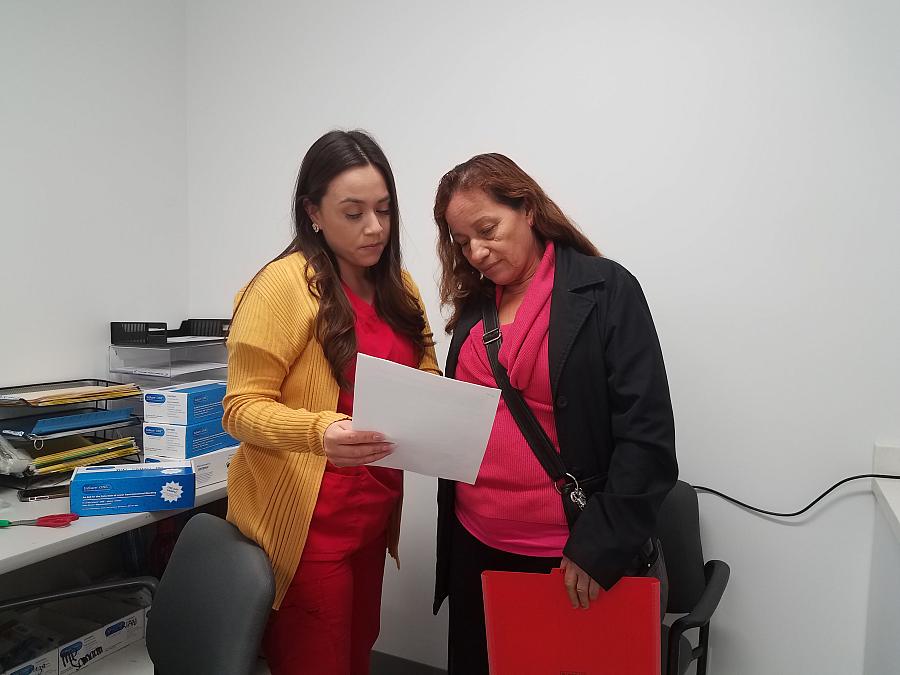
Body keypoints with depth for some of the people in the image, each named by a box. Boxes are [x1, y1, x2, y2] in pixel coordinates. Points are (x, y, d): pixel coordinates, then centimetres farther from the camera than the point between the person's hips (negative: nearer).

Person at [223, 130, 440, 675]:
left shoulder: (398, 286, 5)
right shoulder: (284, 284, -16)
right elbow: (242, 407, -16)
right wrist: (318, 432, -33)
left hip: (373, 511, 7)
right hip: (306, 521, -6)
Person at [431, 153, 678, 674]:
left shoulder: (606, 289, -9)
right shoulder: (473, 305, 8)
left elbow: (647, 435, -13)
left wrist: (600, 547, -16)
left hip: (577, 559, -5)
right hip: (476, 548, 5)